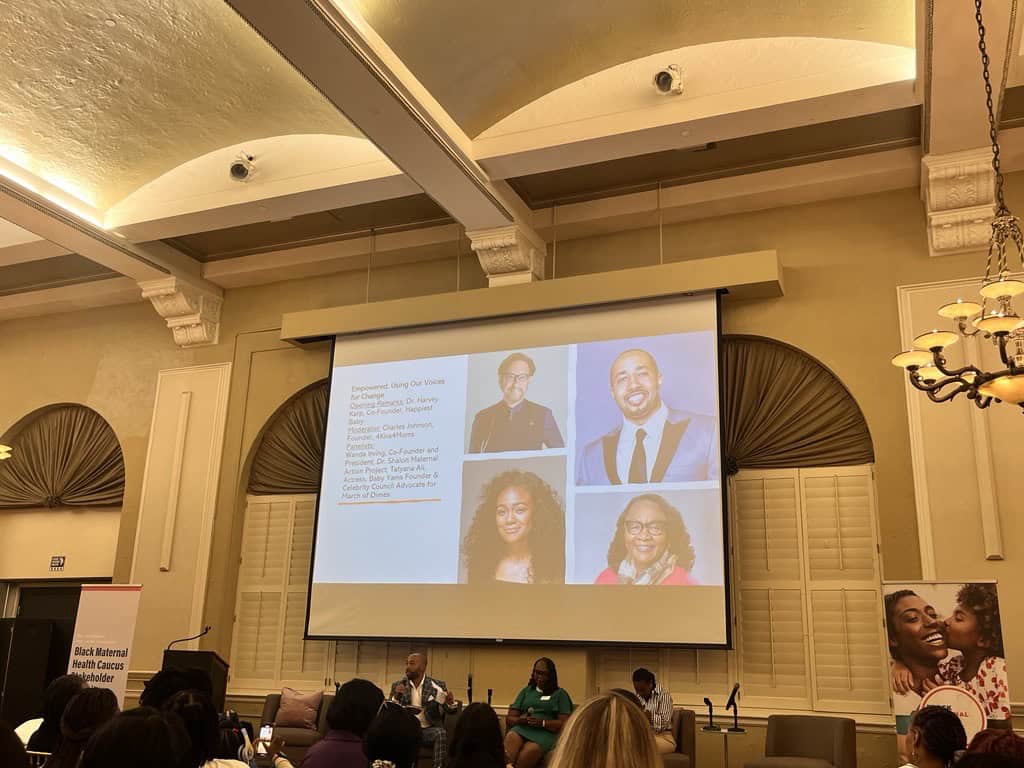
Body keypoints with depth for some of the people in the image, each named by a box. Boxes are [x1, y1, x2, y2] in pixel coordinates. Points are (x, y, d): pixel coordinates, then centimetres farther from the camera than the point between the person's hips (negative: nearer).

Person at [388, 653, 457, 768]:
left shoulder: (437, 685, 3)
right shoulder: (397, 685, 8)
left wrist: (450, 702, -23)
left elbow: (450, 710, 1)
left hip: (428, 730, -1)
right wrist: (396, 697, -18)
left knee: (441, 733, -32)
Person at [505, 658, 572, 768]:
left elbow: (565, 723, 3)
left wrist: (542, 723, -11)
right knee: (511, 737, -36)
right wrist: (520, 720, -5)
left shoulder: (560, 694, 14)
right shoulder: (526, 691, 24)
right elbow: (509, 718, 18)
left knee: (530, 751, -39)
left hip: (545, 733, -2)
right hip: (522, 728, 3)